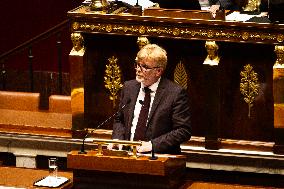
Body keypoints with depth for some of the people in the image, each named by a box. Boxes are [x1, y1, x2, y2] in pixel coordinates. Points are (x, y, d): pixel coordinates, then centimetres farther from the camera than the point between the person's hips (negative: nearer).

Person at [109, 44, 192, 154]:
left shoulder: (176, 93, -5)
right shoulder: (129, 87, 13)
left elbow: (184, 131, -6)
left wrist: (152, 145, -13)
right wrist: (117, 139, 4)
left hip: (160, 157, -4)